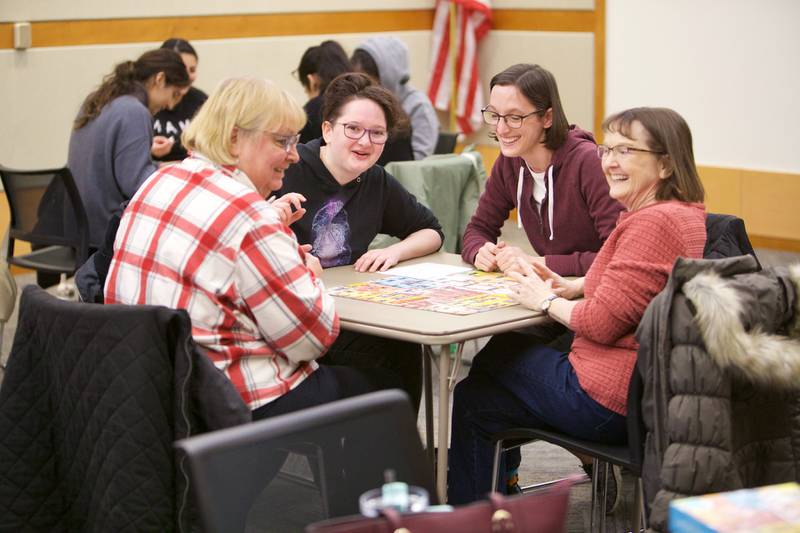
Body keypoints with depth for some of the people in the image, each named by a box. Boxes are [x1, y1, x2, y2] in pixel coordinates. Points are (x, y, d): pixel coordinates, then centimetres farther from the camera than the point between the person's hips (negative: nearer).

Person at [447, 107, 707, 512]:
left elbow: (602, 322, -26)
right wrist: (572, 286, 7)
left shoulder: (654, 222, -23)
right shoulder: (686, 213, 10)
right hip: (651, 391, 11)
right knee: (499, 355, 24)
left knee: (473, 400, 9)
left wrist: (548, 300, -8)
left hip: (611, 402, -11)